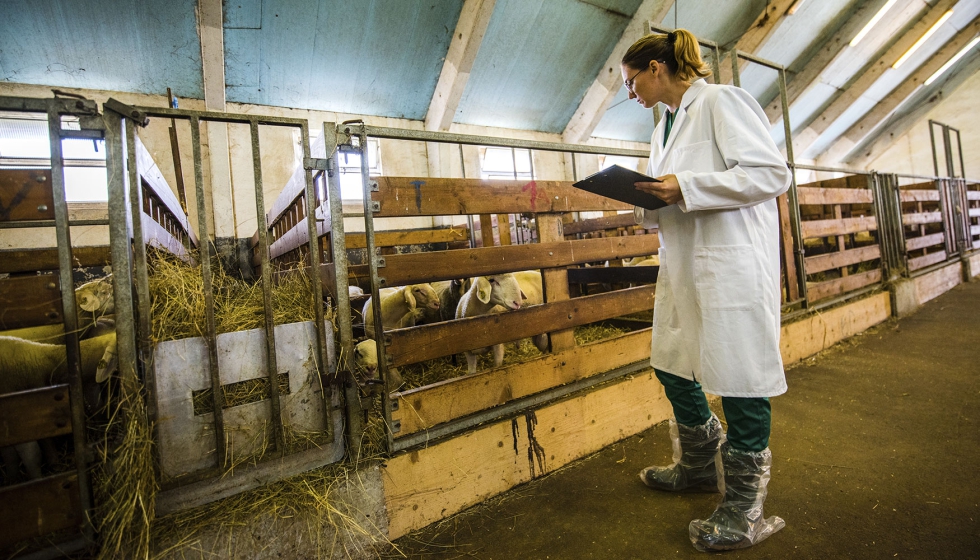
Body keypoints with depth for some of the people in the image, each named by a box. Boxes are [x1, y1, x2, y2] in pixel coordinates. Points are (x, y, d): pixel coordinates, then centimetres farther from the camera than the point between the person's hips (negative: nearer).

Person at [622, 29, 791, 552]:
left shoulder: (720, 101, -6)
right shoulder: (666, 126, 19)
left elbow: (773, 173, -15)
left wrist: (686, 187, -20)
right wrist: (646, 199, 2)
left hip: (732, 262, -9)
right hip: (685, 264, 9)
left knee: (738, 375, -1)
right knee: (670, 364, 14)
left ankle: (744, 511, 17)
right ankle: (699, 465, 37)